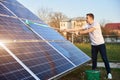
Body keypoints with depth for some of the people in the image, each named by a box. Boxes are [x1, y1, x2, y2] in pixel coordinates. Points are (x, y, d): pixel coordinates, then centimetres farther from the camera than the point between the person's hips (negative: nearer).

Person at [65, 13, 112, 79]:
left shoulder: (96, 24, -16)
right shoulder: (87, 25, 6)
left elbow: (89, 31, -24)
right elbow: (80, 29, 8)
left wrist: (80, 32, -18)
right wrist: (70, 30, 5)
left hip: (101, 44, -6)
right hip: (93, 45, 6)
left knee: (104, 58, -3)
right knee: (93, 59, 9)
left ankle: (109, 73, 5)